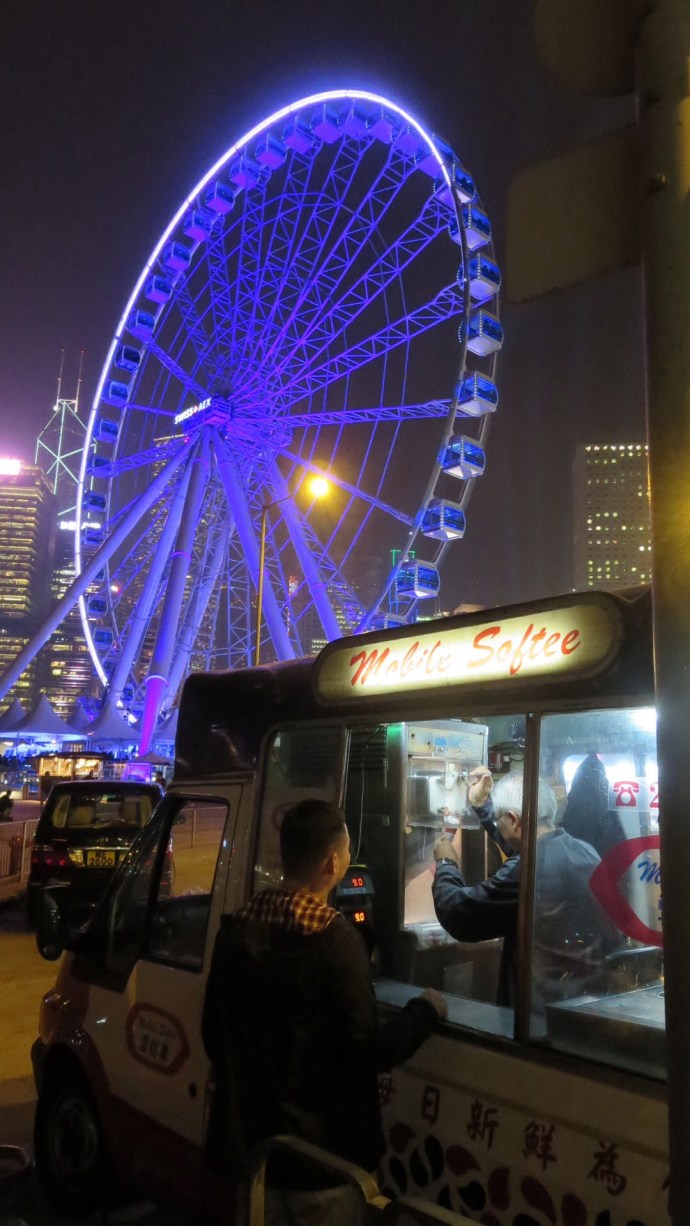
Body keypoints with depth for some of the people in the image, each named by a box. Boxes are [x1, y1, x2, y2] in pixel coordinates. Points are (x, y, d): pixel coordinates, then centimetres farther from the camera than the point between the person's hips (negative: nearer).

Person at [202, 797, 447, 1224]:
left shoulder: (236, 929, -3)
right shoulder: (333, 937, -23)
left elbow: (214, 1034, 8)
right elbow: (369, 1051, -21)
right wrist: (426, 1010, -5)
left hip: (249, 1141, 6)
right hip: (319, 1151, -5)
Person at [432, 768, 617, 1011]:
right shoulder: (586, 851, -1)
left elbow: (457, 914, -16)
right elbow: (520, 849, 19)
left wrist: (445, 863, 1)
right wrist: (481, 806, 25)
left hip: (544, 1011, -7)